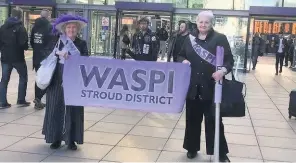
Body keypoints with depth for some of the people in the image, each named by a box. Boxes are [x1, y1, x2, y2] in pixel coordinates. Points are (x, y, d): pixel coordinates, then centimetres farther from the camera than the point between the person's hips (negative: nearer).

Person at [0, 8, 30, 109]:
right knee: (23, 78, 10)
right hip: (18, 57, -5)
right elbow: (23, 43, -19)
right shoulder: (20, 28, -12)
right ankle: (21, 100, 9)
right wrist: (26, 47, 2)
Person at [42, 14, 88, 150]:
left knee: (73, 111, 3)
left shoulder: (81, 44, 6)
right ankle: (56, 138, 16)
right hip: (57, 81, 1)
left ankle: (71, 139, 13)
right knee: (56, 109, 4)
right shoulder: (55, 42, 6)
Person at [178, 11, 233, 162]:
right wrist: (183, 61, -7)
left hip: (212, 86, -3)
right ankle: (192, 148, 29)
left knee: (213, 119, 2)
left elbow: (229, 60, -6)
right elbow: (180, 55, 16)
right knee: (192, 118, 13)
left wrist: (223, 70, -25)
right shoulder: (190, 38, 8)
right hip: (192, 86, 3)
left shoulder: (220, 38, -2)